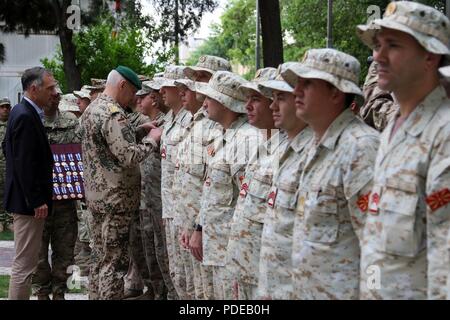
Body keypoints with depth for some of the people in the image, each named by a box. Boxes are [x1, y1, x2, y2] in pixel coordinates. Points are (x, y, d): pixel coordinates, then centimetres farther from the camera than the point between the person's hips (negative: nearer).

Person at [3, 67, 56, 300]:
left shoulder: (23, 112, 12)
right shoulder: (26, 116, -19)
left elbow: (7, 148, 23)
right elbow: (25, 164, -23)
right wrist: (37, 201, -20)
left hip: (26, 199, 11)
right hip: (29, 201, -11)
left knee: (24, 263, 17)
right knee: (24, 264, -5)